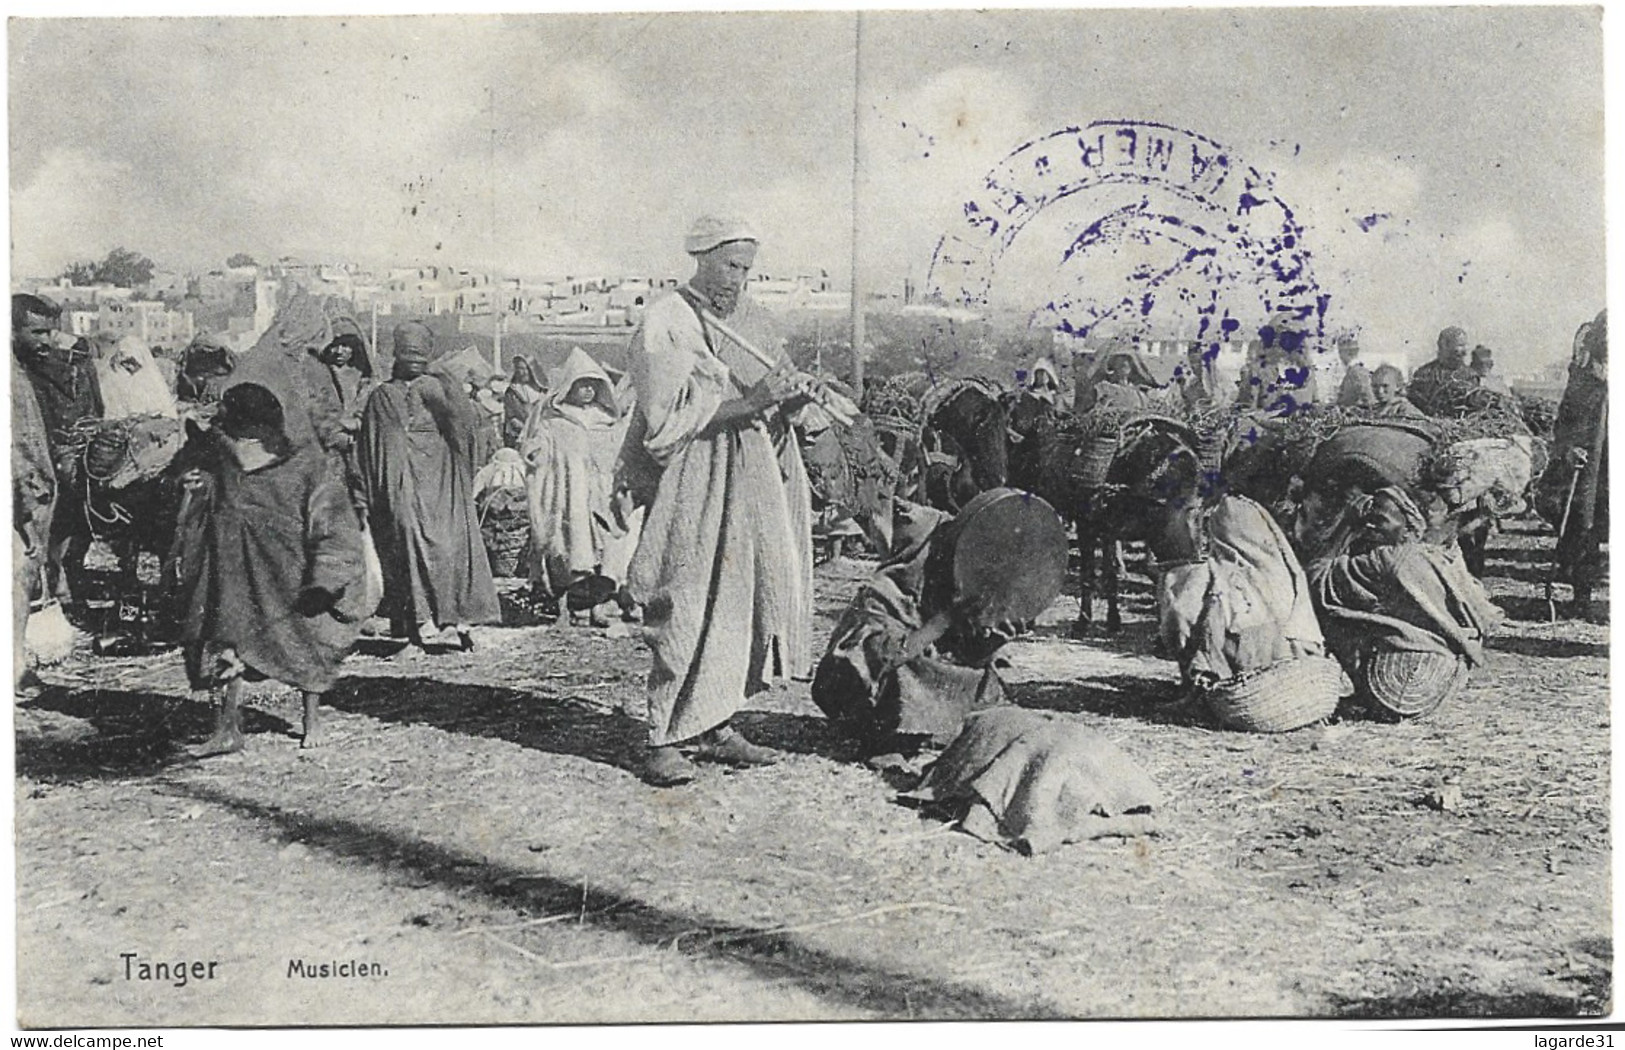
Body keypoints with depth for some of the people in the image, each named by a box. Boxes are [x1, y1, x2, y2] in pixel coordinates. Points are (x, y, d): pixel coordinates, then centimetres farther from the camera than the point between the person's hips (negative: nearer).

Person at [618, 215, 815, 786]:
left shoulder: (734, 327, 17)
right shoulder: (665, 324, -9)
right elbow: (671, 423, -18)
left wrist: (783, 400, 2)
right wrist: (750, 400, -22)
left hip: (741, 492, 8)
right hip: (693, 493, -8)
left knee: (736, 607, 8)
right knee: (687, 615, -7)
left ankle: (715, 728, 17)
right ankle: (662, 739, 2)